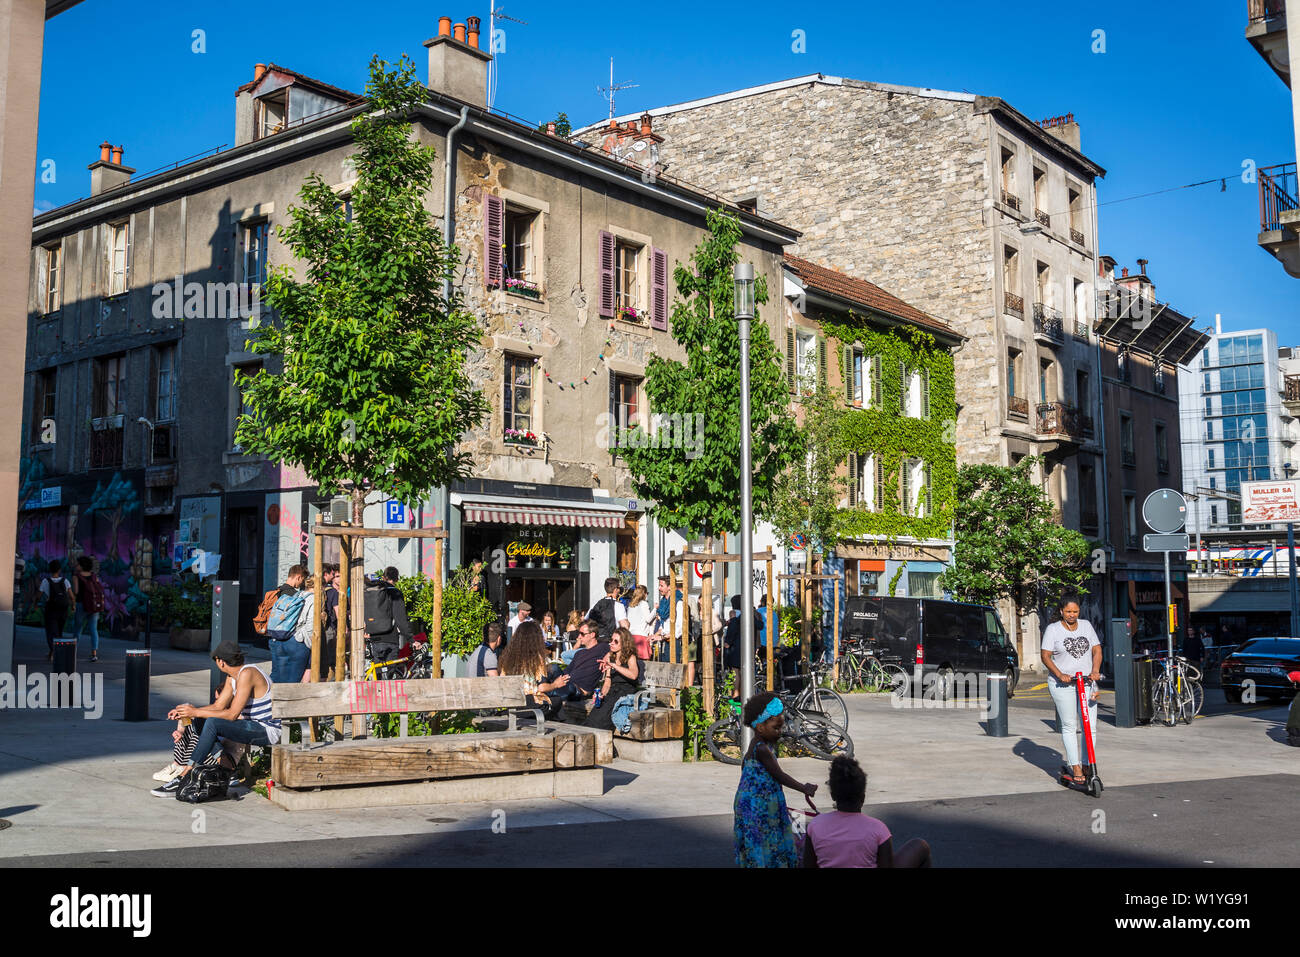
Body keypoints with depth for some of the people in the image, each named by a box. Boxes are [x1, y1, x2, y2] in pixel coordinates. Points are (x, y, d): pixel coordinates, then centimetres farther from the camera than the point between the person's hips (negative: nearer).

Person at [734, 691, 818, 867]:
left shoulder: (756, 745, 8)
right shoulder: (762, 749, -24)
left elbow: (744, 766, 22)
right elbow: (779, 776, -23)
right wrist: (805, 789, -16)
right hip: (758, 806, -10)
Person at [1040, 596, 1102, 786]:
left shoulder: (1086, 626, 12)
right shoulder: (1053, 629, 2)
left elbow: (1097, 650, 9)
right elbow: (1045, 656, -2)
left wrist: (1095, 671, -8)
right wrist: (1060, 674, -17)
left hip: (1087, 683, 3)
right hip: (1063, 685, -3)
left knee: (1091, 727, -2)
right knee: (1069, 727, -5)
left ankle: (1087, 766, 8)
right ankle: (1075, 768, -2)